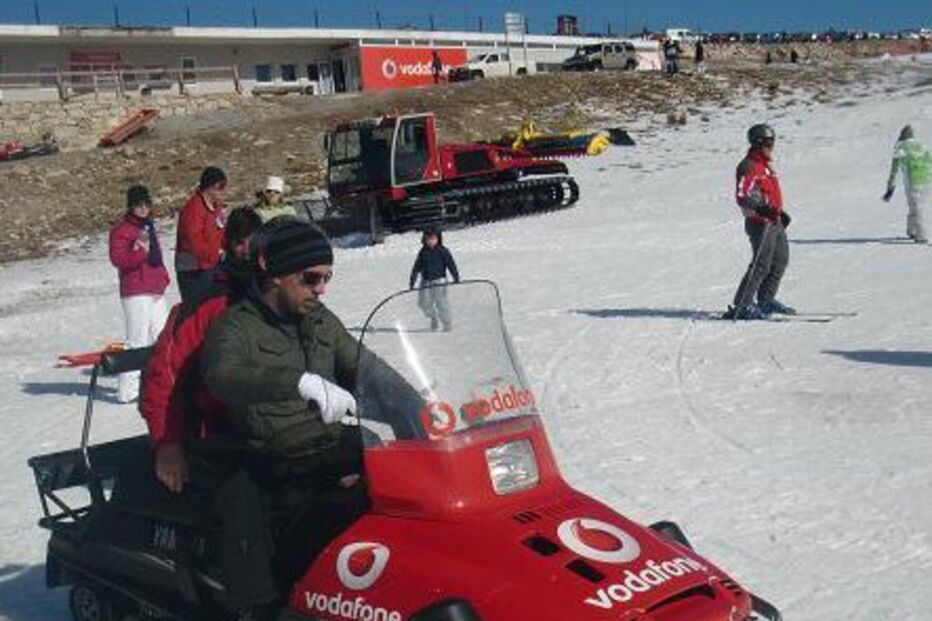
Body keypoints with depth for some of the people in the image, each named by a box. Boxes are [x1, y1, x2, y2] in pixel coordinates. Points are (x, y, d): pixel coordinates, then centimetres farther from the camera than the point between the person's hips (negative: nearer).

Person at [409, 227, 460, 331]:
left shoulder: (443, 251, -2)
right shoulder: (423, 252, 9)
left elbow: (451, 264, -3)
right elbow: (416, 267, 15)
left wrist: (456, 278, -10)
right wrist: (412, 281, 13)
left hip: (439, 280, -4)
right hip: (425, 281, 4)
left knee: (441, 302, -9)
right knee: (423, 302, -2)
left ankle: (447, 324, 3)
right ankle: (433, 319, 23)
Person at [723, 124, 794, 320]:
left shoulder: (766, 165, 17)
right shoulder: (749, 166, -14)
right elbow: (741, 197, -23)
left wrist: (780, 212, 30)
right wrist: (761, 209, -35)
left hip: (775, 223, 10)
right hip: (760, 223, -10)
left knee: (780, 261, 15)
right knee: (761, 265, -12)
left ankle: (766, 301, 27)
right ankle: (742, 306, -9)